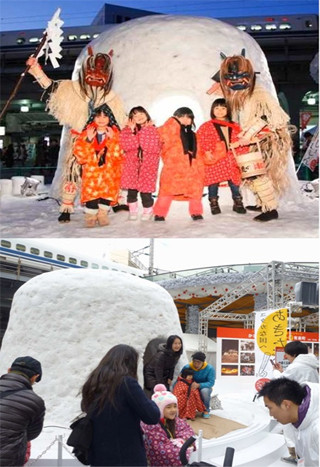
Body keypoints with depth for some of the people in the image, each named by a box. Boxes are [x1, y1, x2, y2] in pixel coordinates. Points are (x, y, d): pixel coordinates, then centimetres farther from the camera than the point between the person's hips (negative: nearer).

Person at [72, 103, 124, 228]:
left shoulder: (115, 134, 3)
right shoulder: (86, 134, 5)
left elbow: (119, 155, -9)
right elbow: (80, 155, -5)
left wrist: (112, 139, -17)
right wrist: (88, 140, -15)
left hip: (109, 172, 0)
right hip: (91, 171, 0)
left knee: (107, 192, -9)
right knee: (91, 193, -15)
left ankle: (102, 214, 15)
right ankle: (90, 217, 3)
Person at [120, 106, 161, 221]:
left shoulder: (152, 130, 2)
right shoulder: (127, 130, 5)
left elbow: (154, 148, -14)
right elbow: (126, 145, -11)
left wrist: (144, 131, -11)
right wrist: (132, 131, -14)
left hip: (147, 164, -1)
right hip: (132, 163, 1)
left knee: (145, 190, -2)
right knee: (131, 189, 1)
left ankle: (148, 211, 19)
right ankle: (133, 211, 20)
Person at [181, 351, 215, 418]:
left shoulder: (210, 368, -15)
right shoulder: (187, 367, -11)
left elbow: (211, 383, -22)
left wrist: (199, 385, -38)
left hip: (204, 387, -1)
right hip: (191, 388, 1)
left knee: (205, 390, -38)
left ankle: (206, 410, -10)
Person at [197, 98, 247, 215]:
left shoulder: (234, 127, 13)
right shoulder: (206, 126, 1)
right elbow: (199, 140, -6)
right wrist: (206, 152, -17)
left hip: (231, 160, 3)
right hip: (214, 161, -3)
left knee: (234, 181, 4)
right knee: (213, 181, 0)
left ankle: (238, 203, 18)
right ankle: (214, 204, 12)